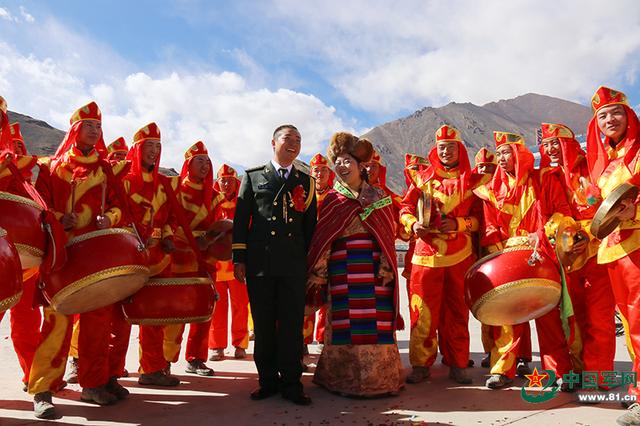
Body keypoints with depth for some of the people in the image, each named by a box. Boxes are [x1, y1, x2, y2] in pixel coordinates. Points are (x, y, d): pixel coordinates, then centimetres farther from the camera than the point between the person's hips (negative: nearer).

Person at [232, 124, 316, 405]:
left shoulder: (306, 182, 14)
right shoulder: (253, 177, 10)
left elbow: (310, 225, 13)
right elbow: (240, 219, 6)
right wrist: (238, 259, 0)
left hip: (294, 266, 1)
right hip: (259, 263, 0)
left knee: (292, 324, 2)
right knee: (263, 325, 7)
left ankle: (291, 382, 14)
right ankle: (268, 380, 21)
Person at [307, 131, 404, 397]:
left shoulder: (379, 198, 9)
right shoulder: (332, 200, 7)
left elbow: (389, 234, 6)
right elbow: (321, 238, 3)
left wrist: (386, 268, -3)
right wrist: (318, 272, -2)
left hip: (375, 272, 1)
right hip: (343, 273, -1)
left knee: (378, 323, 2)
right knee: (346, 323, 2)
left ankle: (379, 376, 19)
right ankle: (346, 378, 17)